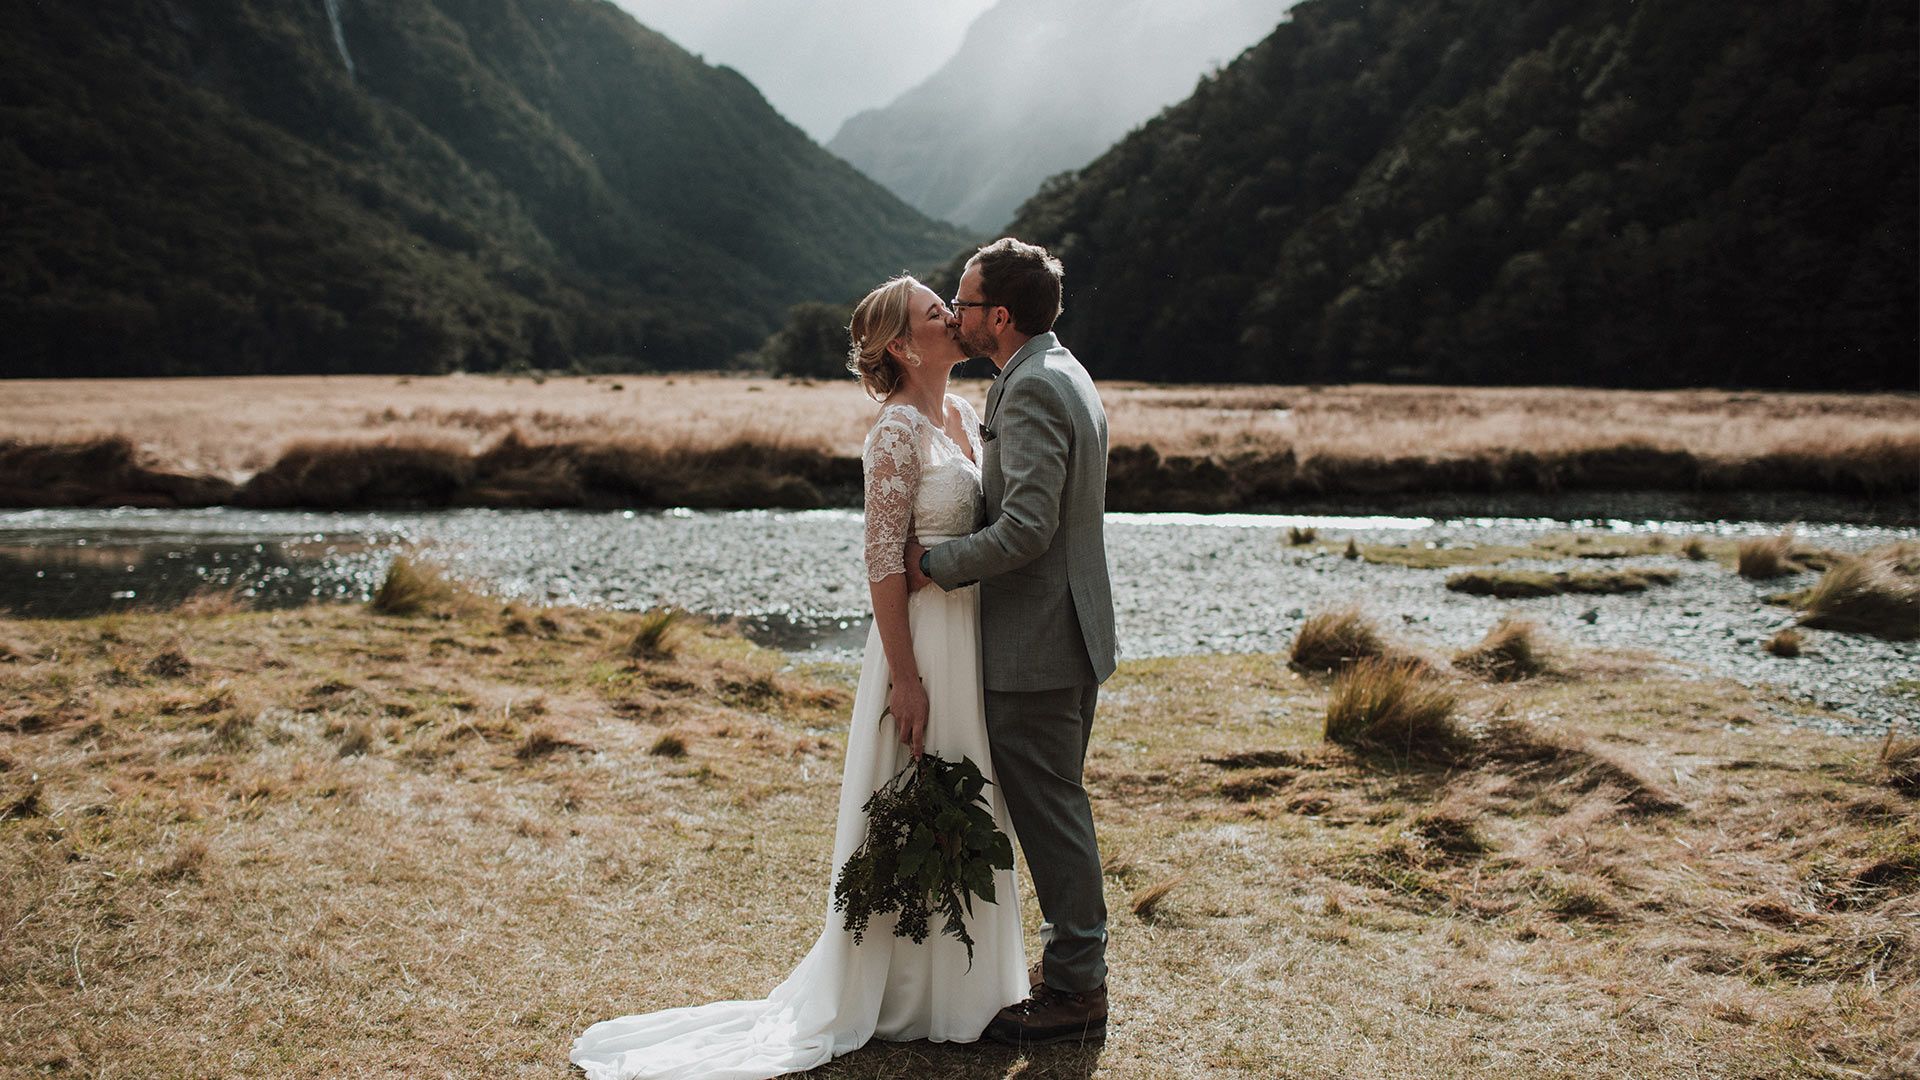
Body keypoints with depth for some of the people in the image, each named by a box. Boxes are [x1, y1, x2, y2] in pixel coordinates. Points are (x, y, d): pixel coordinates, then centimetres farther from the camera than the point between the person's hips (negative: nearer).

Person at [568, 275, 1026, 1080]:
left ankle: (962, 982, 29)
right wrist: (906, 680, -19)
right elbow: (884, 564, -18)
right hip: (927, 640, -8)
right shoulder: (898, 432, -16)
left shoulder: (965, 413, 10)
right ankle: (910, 998, 16)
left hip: (978, 635, 9)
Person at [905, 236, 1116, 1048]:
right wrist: (954, 551, 14)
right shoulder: (1063, 375, 14)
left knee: (1049, 814, -1)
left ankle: (1074, 993, 10)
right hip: (1070, 636, 10)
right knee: (1056, 810, 18)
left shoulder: (1031, 389, -19)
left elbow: (1027, 528, -27)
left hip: (1036, 643, -10)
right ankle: (1077, 970, 28)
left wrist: (936, 562, -14)